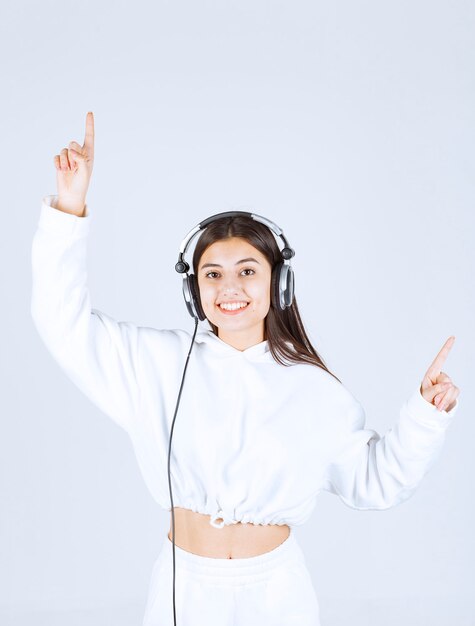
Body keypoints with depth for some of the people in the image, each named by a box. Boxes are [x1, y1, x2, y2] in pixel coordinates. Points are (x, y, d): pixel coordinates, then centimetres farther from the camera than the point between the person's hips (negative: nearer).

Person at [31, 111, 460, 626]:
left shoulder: (312, 388, -4)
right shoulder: (161, 361, -4)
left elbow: (373, 481, 2)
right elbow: (65, 321, -8)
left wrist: (425, 415, -12)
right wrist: (70, 207, -17)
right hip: (185, 584, 0)